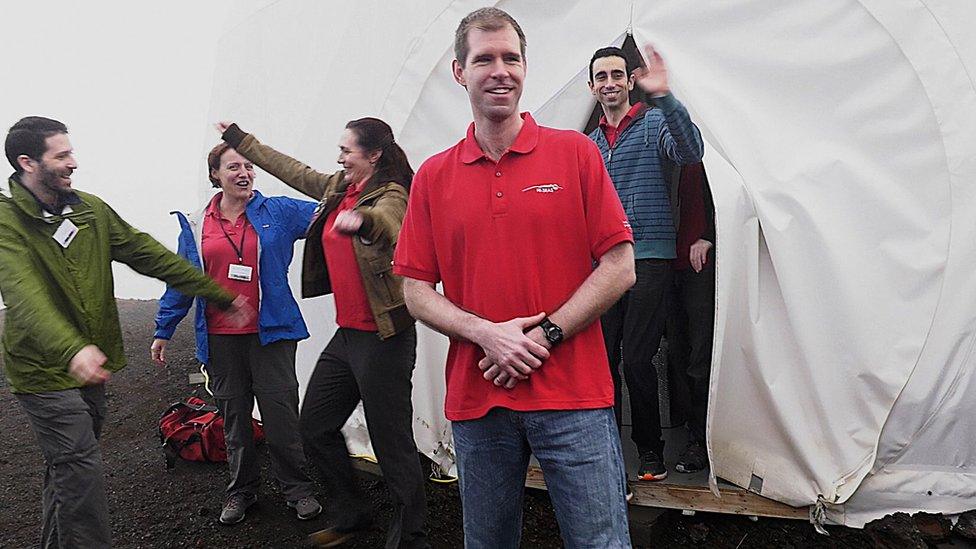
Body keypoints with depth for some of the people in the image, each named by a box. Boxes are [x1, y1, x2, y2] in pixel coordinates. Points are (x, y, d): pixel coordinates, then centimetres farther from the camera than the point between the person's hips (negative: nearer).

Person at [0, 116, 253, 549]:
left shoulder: (90, 209, 5)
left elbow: (148, 253, 5)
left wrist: (220, 294, 3)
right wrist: (71, 350, -50)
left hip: (91, 364, 7)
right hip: (46, 371, -7)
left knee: (69, 469, 19)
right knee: (80, 472, -6)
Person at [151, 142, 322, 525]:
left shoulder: (278, 212, 0)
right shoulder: (195, 225, 7)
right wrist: (163, 331, 13)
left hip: (270, 331, -2)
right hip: (220, 338, 3)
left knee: (281, 413, 2)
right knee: (233, 417, 13)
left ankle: (297, 488, 19)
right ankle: (241, 489, 29)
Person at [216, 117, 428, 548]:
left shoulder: (390, 195, -13)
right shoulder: (337, 188, 12)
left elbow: (389, 226, -36)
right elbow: (291, 171, 25)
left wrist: (363, 220, -59)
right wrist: (240, 140, 33)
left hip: (383, 338, -9)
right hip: (347, 334, 9)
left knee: (392, 441, -2)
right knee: (316, 427, 16)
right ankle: (353, 513, 34)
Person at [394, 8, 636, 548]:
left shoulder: (575, 153, 1)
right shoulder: (433, 176, 6)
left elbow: (619, 267, -2)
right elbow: (416, 291, 5)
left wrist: (545, 336, -11)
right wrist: (487, 334, -12)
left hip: (574, 398, -2)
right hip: (476, 399, 2)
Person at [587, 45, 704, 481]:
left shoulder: (655, 123, 1)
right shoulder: (589, 143, 17)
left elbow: (690, 152, -21)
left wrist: (664, 96, -32)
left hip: (648, 258, -5)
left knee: (637, 360, -9)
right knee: (603, 359, 4)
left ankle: (650, 449, 10)